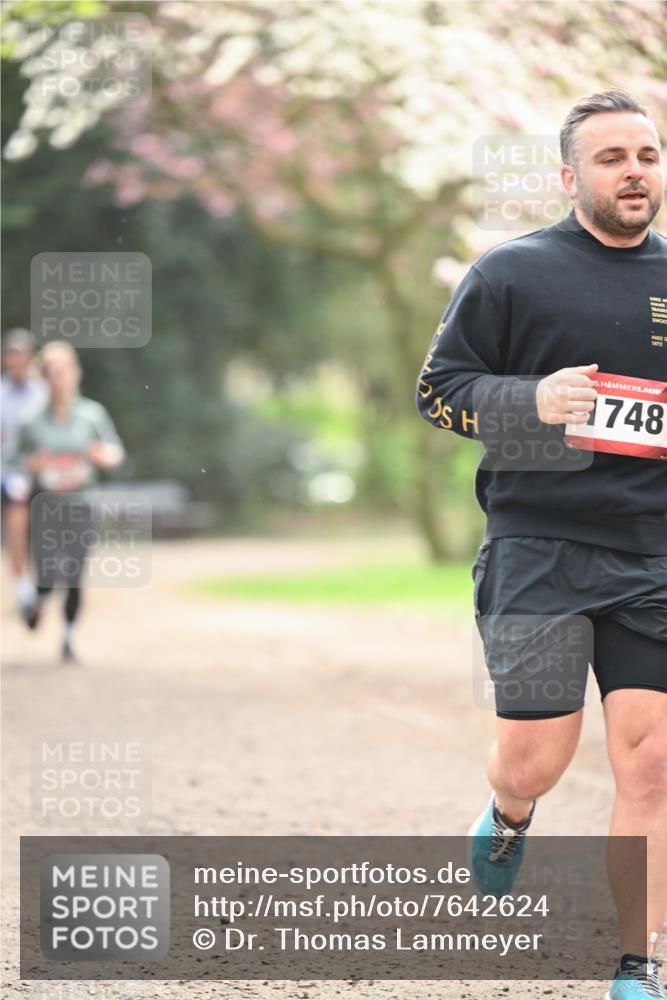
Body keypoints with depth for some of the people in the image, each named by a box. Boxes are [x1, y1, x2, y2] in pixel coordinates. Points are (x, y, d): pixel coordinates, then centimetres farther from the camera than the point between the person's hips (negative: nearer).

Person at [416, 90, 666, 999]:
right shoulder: (512, 274, 0)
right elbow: (437, 389, 1)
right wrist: (534, 401, -16)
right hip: (538, 553, -2)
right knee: (535, 761, -1)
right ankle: (511, 811, 37)